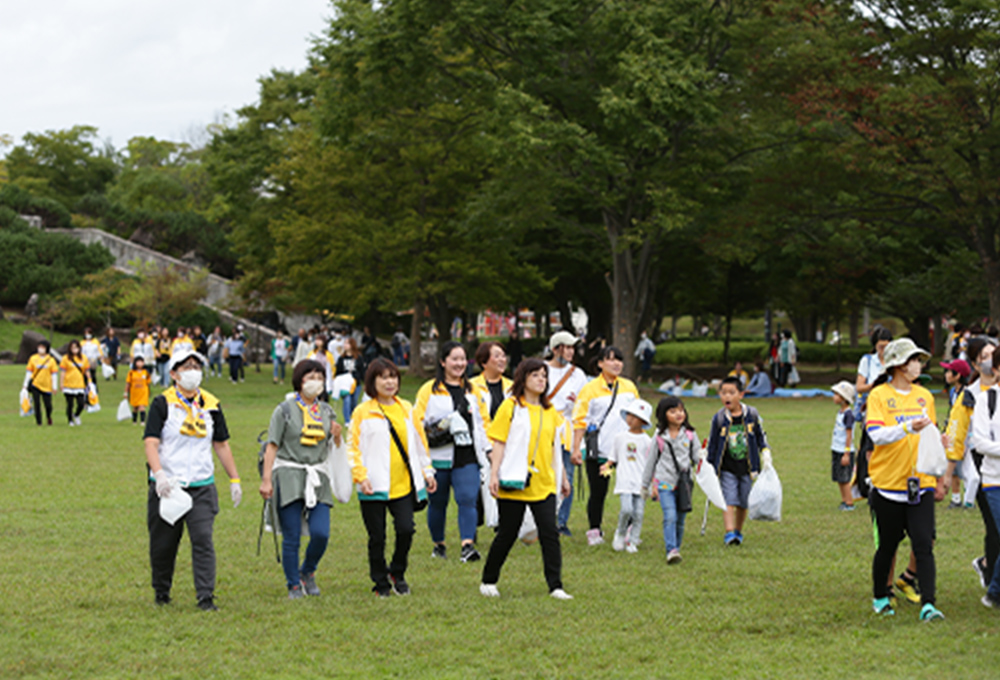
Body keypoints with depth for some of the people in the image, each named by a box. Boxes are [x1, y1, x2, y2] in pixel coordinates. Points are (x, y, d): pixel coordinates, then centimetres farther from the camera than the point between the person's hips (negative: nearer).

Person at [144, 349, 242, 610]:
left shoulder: (211, 405, 9)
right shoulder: (162, 403, -4)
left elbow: (221, 444, 17)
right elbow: (151, 442, -12)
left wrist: (234, 480, 14)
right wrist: (159, 474, -28)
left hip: (202, 487, 2)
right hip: (167, 486, -2)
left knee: (203, 539, -10)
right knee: (163, 544, 6)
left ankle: (206, 598, -9)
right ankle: (161, 592, 28)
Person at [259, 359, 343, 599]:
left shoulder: (326, 411, 13)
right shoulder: (285, 410, 1)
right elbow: (272, 446, -3)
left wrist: (337, 436, -3)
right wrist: (266, 479, -10)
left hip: (318, 477, 3)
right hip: (289, 476, -3)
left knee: (321, 533, -9)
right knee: (291, 537, -3)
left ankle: (308, 572, 17)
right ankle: (294, 586, 11)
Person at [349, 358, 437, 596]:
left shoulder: (406, 409, 12)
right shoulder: (363, 412, -1)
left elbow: (418, 441, 20)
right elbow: (353, 447, -2)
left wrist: (427, 471, 19)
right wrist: (361, 476, -13)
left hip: (404, 484, 3)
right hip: (375, 487, -3)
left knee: (406, 529, -9)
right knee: (377, 537, 3)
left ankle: (398, 572, 16)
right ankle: (381, 582, 20)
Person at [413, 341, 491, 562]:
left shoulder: (473, 390, 14)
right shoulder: (429, 390, 0)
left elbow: (484, 420, 20)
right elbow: (417, 421, -1)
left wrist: (485, 446, 12)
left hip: (467, 459, 2)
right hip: (438, 459, -2)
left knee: (467, 499, -15)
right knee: (438, 503, 9)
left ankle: (468, 545, -21)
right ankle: (438, 544, 28)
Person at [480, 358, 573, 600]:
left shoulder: (550, 411, 13)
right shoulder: (510, 407, -3)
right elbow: (499, 443, -6)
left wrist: (562, 477, 21)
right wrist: (494, 474, -14)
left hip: (544, 484, 4)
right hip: (515, 484, -4)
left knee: (550, 533, -5)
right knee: (507, 534, 4)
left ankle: (555, 586, -4)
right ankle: (488, 581, 21)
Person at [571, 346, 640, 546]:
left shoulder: (629, 387, 10)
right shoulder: (590, 389, -1)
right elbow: (580, 420, -2)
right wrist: (576, 449, -7)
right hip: (598, 451, -3)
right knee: (598, 492, 1)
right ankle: (594, 531, 14)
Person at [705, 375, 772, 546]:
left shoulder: (752, 415, -2)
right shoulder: (719, 418, -5)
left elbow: (761, 436, 12)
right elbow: (712, 444, 2)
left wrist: (766, 456, 7)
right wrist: (709, 467, 3)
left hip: (747, 466, 2)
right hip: (727, 467, -2)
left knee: (743, 502, 8)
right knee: (729, 500, -12)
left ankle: (738, 531, 22)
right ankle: (729, 532, -17)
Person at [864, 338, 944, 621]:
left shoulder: (924, 396, 11)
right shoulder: (879, 395, -5)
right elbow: (876, 435, -19)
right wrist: (909, 427, -30)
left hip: (920, 483, 3)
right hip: (888, 482, -3)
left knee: (924, 545, -9)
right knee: (887, 545, 8)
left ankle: (928, 605, -14)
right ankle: (880, 597, 29)